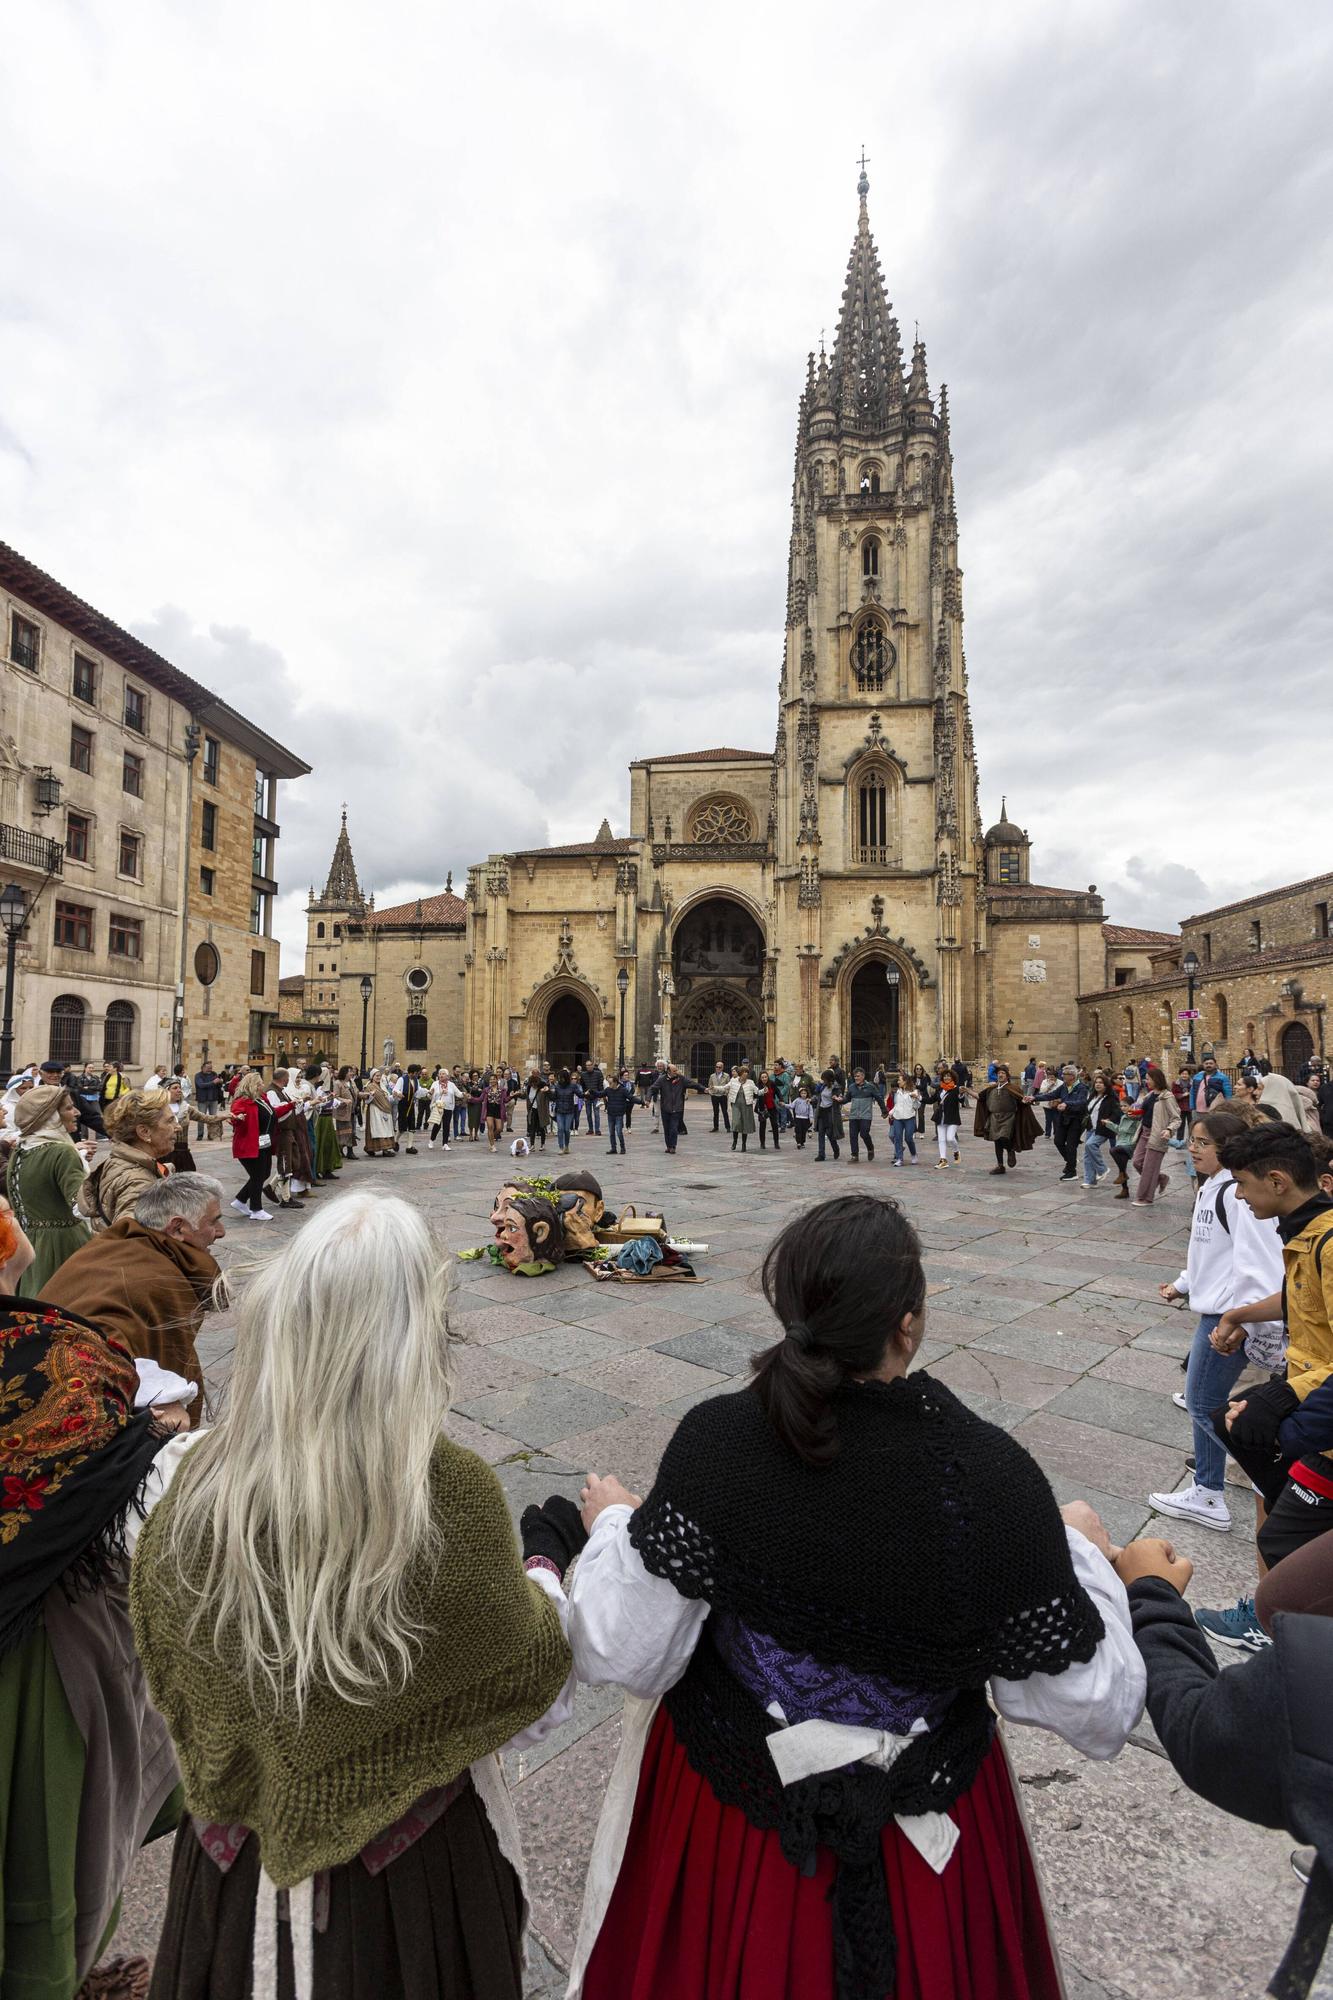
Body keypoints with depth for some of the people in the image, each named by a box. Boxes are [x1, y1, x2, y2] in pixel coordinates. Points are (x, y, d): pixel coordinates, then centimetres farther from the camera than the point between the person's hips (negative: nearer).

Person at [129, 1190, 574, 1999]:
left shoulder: (203, 1475, -21)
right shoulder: (451, 1491, -32)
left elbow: (162, 1644, -2)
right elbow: (530, 1681, -17)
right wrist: (545, 1573, 2)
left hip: (241, 1853, 3)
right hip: (412, 1871, -2)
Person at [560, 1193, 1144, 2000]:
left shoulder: (717, 1441, -28)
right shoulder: (993, 1474, -27)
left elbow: (626, 1656, -20)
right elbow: (1094, 1708, -16)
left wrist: (612, 1527, -3)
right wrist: (1083, 1553, 0)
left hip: (733, 1794, 0)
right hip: (927, 1819, 1)